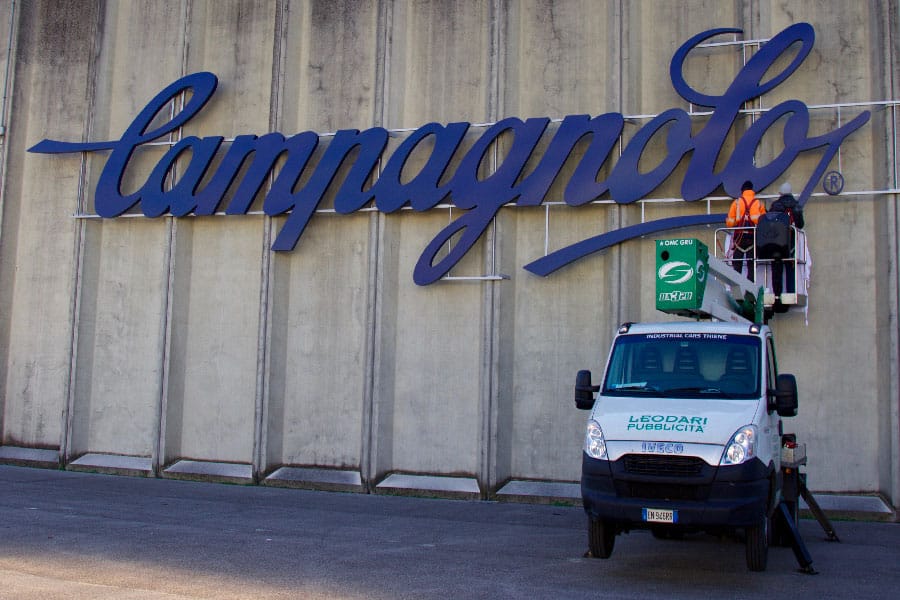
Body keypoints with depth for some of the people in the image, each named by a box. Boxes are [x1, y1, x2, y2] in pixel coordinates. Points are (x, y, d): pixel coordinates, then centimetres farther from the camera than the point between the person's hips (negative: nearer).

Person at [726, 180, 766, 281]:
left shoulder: (737, 202, 2)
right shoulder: (759, 203, 4)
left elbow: (729, 222, -2)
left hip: (739, 236, 0)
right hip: (754, 237, 0)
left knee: (737, 264, 6)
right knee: (751, 265, 4)